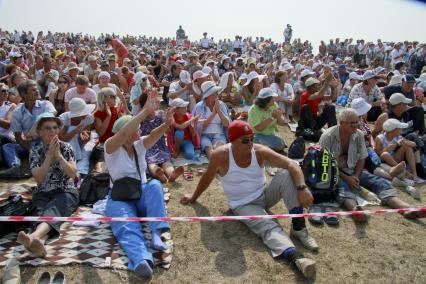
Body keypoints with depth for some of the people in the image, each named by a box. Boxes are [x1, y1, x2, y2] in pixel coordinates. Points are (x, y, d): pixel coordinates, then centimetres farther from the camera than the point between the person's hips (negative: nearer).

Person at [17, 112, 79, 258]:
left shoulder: (66, 147, 3)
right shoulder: (35, 150, 4)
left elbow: (74, 174, -8)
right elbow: (38, 178, -9)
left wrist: (58, 155, -17)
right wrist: (50, 155, -17)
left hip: (66, 192, -1)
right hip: (42, 194, 1)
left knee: (52, 210, -34)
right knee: (42, 212, -32)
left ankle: (34, 236, -64)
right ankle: (39, 241, -64)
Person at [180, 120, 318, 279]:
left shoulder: (259, 151, -15)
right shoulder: (221, 155, -20)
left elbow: (291, 165, -20)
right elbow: (207, 178, -3)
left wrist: (302, 188, -36)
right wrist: (194, 197, 11)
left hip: (264, 195, 3)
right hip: (243, 205, -3)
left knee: (287, 175, -24)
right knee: (268, 227, -32)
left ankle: (298, 228, -23)